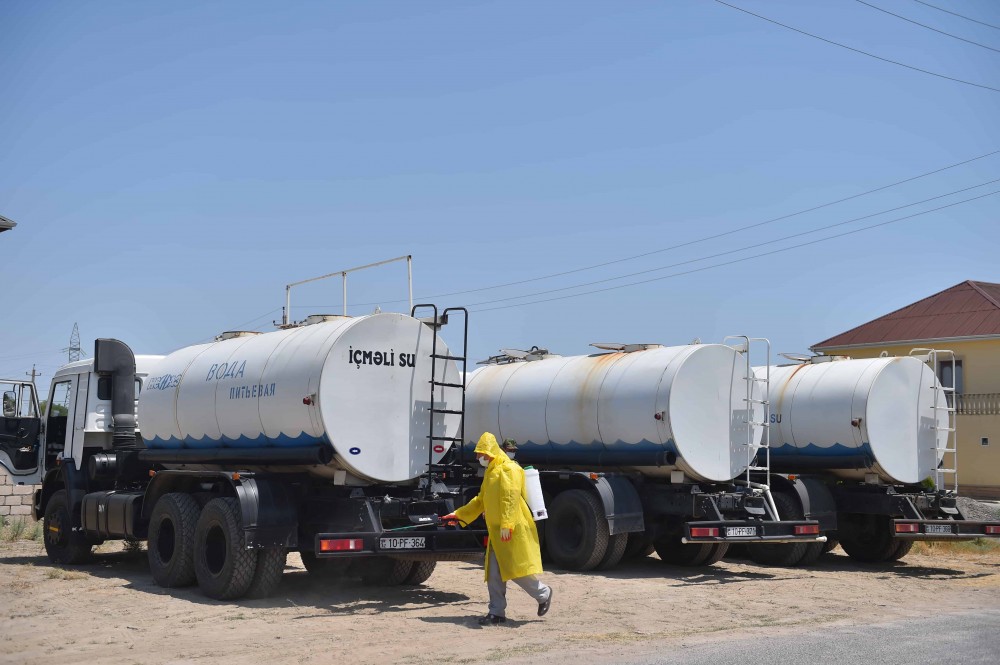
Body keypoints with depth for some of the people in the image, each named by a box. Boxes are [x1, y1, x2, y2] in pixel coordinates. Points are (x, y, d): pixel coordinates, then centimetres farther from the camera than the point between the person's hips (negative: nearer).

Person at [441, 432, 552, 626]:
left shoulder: (509, 469, -10)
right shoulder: (490, 473, 20)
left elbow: (511, 498, -21)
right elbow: (481, 501, 27)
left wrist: (507, 524, -30)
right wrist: (457, 515, 23)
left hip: (515, 531, -9)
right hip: (496, 532, 9)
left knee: (518, 570, -7)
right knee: (494, 575, 5)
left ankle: (544, 594, 16)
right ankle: (497, 612, 10)